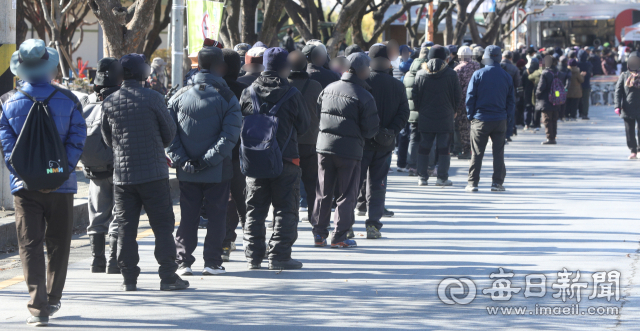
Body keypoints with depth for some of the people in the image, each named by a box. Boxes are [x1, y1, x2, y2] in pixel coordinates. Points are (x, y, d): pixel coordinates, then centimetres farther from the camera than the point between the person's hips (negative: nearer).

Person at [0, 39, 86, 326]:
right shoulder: (68, 101, -2)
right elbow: (77, 140, -7)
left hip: (24, 185, 0)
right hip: (61, 185, 0)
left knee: (30, 245, 1)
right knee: (58, 245, 16)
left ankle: (38, 306, -10)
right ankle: (52, 300, 27)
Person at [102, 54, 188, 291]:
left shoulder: (109, 103, 1)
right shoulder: (152, 98, -9)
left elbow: (107, 139, 12)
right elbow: (170, 133, 0)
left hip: (122, 173, 3)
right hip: (154, 172, -3)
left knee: (126, 227, 8)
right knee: (162, 225, 3)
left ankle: (129, 278, 7)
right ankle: (168, 276, 1)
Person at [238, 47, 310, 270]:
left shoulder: (248, 93, 0)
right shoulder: (291, 94, -9)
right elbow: (304, 125, 2)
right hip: (285, 158, -4)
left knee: (255, 209, 12)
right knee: (285, 209, 3)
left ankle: (253, 256, 13)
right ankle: (279, 256, -1)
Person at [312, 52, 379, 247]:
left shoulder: (328, 89, 4)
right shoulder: (365, 97, -10)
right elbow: (370, 130, -9)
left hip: (324, 145, 5)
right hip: (350, 149, -5)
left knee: (323, 193, 12)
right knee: (347, 194, 5)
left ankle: (319, 234, 15)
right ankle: (339, 236, 4)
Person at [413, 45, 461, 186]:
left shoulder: (421, 74, 0)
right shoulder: (451, 74, -4)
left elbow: (415, 96, 3)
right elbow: (457, 96, 0)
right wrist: (452, 110, 15)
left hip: (426, 118, 2)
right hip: (446, 118, -2)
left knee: (424, 147, 8)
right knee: (443, 148, 2)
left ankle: (422, 177, 9)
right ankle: (442, 178, 0)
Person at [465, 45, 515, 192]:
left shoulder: (478, 74, -6)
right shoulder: (506, 76, 3)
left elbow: (470, 97, -5)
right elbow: (511, 100, 7)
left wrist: (471, 115, 4)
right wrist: (507, 117, 13)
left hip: (481, 119, -2)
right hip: (500, 120, 2)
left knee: (477, 153, 2)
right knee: (498, 152, 9)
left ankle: (473, 183, 1)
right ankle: (497, 182, 8)